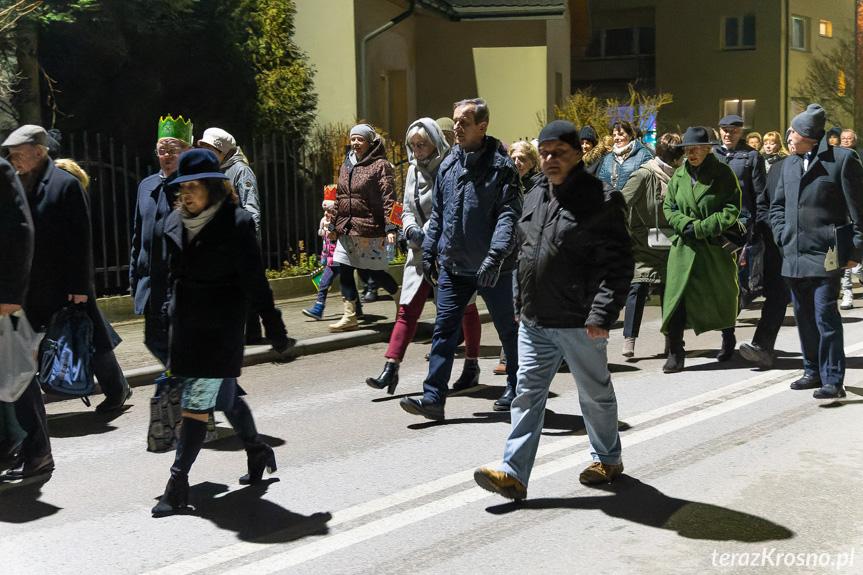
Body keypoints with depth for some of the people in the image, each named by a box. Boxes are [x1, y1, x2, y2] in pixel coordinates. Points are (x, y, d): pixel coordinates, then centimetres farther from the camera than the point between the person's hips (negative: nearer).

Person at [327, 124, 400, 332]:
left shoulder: (380, 165, -6)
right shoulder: (345, 166, 14)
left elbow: (388, 198, -12)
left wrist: (390, 227, -19)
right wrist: (334, 225, 18)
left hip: (370, 230, -6)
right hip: (347, 229, 7)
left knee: (375, 272, 2)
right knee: (344, 270, 1)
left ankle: (401, 300, 28)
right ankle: (350, 317, 7)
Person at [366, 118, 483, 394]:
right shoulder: (413, 170, 11)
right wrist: (411, 230, -3)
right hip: (421, 250, 5)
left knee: (465, 308, 9)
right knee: (408, 309, -3)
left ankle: (472, 367, 24)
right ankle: (391, 369, -5)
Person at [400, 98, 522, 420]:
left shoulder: (501, 166, -9)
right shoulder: (448, 165, 9)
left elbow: (509, 214, -17)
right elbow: (437, 213, 17)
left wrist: (496, 254, -28)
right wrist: (429, 251, 12)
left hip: (491, 269, -5)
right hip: (452, 266, 5)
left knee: (508, 330, 11)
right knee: (444, 330, 0)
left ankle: (517, 390, 28)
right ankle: (433, 398, 2)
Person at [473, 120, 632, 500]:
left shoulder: (601, 201, -12)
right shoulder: (536, 196, 11)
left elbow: (618, 265, -15)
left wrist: (602, 314, -21)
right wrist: (521, 301, 18)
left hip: (579, 323, -6)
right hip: (534, 320, 6)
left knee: (595, 394, 12)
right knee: (528, 394, 4)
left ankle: (607, 460, 33)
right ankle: (513, 474, 5)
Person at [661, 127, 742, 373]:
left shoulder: (723, 173, -4)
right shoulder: (679, 175, 7)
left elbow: (732, 210, -10)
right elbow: (669, 207, 9)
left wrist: (700, 228, -16)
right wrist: (686, 224, -11)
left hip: (716, 244, -2)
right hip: (684, 245, 2)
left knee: (721, 295, 10)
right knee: (677, 294, -9)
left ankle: (728, 342, 37)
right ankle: (675, 352, -4)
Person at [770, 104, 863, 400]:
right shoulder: (790, 164, 15)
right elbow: (777, 205, 24)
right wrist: (783, 236, 8)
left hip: (826, 254, -7)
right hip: (794, 255, 7)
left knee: (825, 315, -10)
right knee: (804, 316, 12)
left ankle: (833, 380, -6)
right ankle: (814, 370, 25)